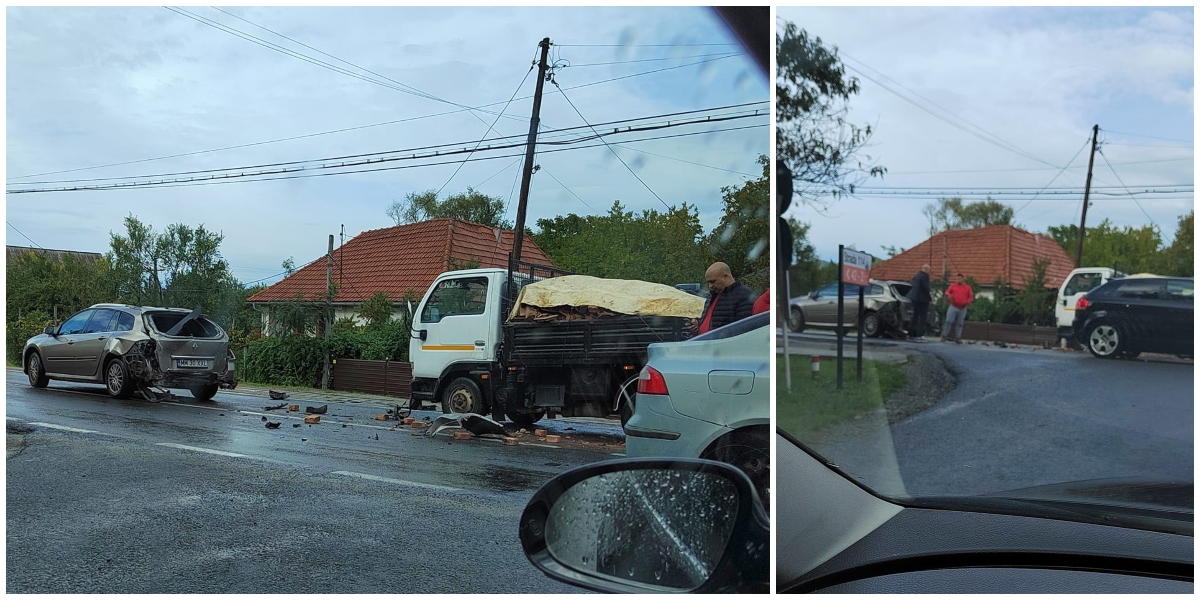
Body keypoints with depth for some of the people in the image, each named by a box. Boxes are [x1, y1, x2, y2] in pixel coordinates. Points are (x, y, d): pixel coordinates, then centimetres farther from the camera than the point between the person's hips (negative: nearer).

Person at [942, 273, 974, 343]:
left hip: (963, 309, 1)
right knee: (948, 321, -8)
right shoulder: (953, 286, 7)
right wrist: (948, 295, -21)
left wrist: (967, 302, -12)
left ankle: (958, 338, 12)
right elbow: (947, 292, 3)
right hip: (953, 307, -1)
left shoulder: (967, 287, 7)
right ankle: (944, 336, -1)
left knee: (959, 324, 6)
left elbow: (971, 297, 7)